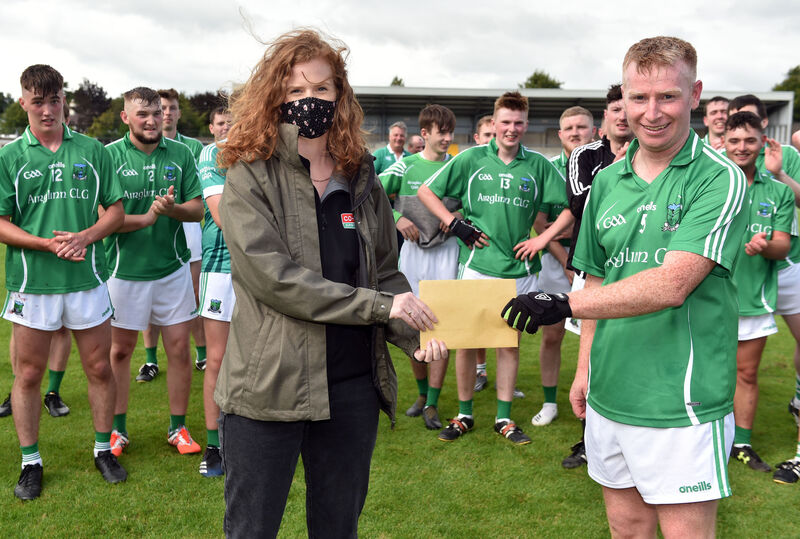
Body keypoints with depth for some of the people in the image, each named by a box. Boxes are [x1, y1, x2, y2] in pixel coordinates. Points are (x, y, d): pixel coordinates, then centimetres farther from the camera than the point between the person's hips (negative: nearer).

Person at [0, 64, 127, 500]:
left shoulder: (92, 151, 5)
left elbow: (115, 210, 7)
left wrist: (85, 237, -11)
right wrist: (49, 244, -15)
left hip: (87, 276, 1)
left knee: (99, 368, 8)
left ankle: (104, 450, 26)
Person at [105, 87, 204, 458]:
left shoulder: (180, 154, 1)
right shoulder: (109, 156, -6)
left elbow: (197, 209, 1)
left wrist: (172, 209, -19)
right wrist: (147, 217, -21)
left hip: (172, 267, 2)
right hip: (125, 269, -2)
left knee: (179, 350, 6)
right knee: (120, 351, 10)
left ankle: (178, 427, 22)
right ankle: (117, 429, 27)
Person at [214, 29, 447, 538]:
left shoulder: (362, 180, 8)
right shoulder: (250, 178, -7)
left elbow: (386, 273, 11)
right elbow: (274, 278, -18)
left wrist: (417, 334, -9)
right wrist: (380, 305, -19)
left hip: (354, 386, 4)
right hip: (270, 387, -4)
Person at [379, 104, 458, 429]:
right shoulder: (406, 165, 3)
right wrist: (397, 218, -13)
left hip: (446, 250, -1)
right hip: (412, 248, 2)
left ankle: (433, 404, 3)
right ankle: (422, 393, 27)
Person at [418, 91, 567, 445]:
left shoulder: (539, 165, 3)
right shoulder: (471, 159, 2)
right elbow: (425, 191, 5)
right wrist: (455, 224, -4)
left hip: (519, 270, 1)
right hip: (476, 266, -1)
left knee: (510, 343, 7)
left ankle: (504, 418, 19)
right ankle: (464, 415, 19)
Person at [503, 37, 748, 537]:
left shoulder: (720, 178, -11)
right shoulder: (607, 181, 8)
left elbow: (670, 285, -23)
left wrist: (565, 303, -26)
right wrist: (584, 368, 12)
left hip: (682, 402, -5)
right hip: (610, 395, 6)